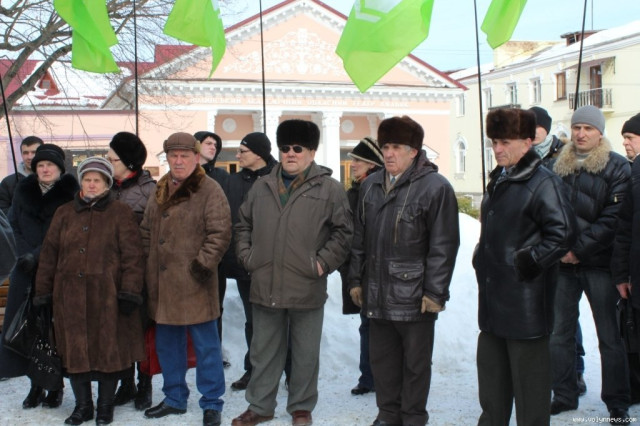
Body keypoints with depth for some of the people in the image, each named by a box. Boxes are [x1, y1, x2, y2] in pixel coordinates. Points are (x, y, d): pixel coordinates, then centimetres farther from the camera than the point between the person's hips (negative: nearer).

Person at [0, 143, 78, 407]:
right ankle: (36, 384, 11)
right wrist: (25, 255, -3)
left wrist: (37, 255, -12)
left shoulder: (71, 195, -2)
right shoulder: (23, 191, 12)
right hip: (27, 272, 4)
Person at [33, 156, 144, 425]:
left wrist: (130, 292, -13)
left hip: (107, 295, -3)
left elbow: (132, 256, -6)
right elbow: (49, 254, 13)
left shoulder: (121, 213, 0)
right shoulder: (65, 214, 12)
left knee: (109, 350, 4)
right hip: (70, 295, 4)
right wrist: (43, 291, 9)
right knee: (74, 351, 8)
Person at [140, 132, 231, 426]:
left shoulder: (209, 190, -9)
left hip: (195, 284, -7)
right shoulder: (160, 191, 13)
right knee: (167, 344, 17)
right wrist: (148, 261, 12)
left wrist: (204, 264, -17)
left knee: (206, 345, 3)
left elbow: (220, 233, -14)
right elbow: (147, 230, 21)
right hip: (162, 283, 7)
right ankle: (174, 399, 32)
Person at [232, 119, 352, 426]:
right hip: (265, 286, 4)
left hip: (307, 288, -3)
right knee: (264, 351, 15)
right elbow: (243, 226, 18)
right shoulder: (261, 187, 10)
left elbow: (343, 232, -3)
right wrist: (247, 257, 6)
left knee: (305, 353, 10)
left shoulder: (329, 188, -3)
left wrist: (323, 263, -9)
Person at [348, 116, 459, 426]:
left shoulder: (435, 187, -10)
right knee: (381, 359, 16)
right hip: (377, 294, 6)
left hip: (414, 296, -6)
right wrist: (356, 280, 12)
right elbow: (359, 239, 15)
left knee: (415, 363, 9)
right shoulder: (370, 186, 10)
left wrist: (434, 292, -14)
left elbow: (443, 246, -12)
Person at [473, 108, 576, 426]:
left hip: (525, 301, -9)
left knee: (528, 377, 3)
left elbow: (563, 233, -21)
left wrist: (528, 262, -17)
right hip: (493, 298, 9)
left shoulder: (544, 183, -14)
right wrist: (482, 259, 14)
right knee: (491, 373, 19)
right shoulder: (499, 180, 14)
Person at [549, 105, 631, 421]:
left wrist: (578, 248, -13)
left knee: (609, 336, 3)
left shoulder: (617, 167, -2)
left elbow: (613, 218, -10)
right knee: (560, 332, 8)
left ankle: (617, 402, 14)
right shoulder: (558, 167, 11)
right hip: (562, 264, 4)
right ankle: (564, 395, 21)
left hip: (598, 264, -4)